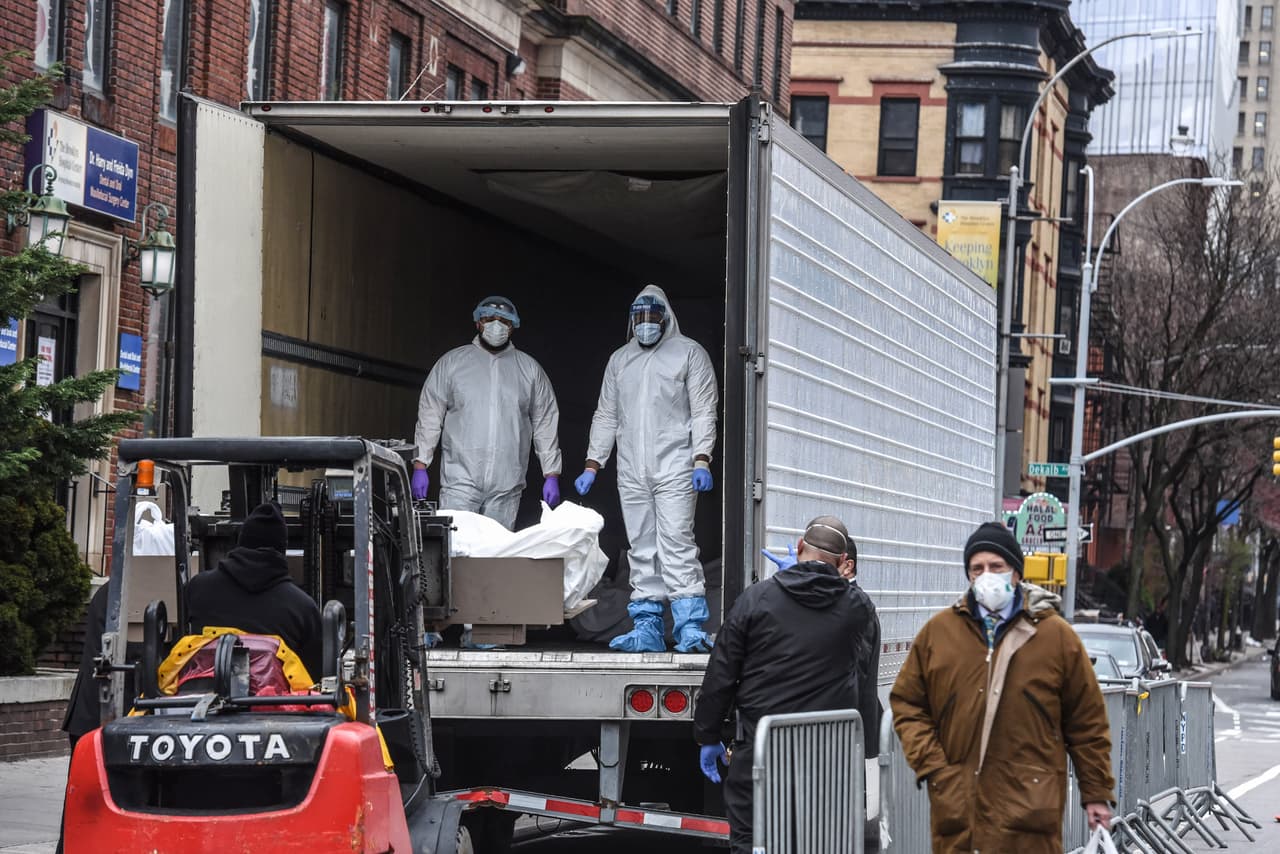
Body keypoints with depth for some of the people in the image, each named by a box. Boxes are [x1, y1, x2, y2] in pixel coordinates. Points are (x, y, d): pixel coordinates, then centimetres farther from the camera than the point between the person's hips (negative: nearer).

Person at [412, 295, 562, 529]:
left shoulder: (530, 369, 13)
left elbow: (545, 423, 12)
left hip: (506, 487, 1)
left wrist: (551, 475, 6)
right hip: (460, 481, -1)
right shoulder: (452, 362, 8)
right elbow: (429, 416, 7)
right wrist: (420, 466, -1)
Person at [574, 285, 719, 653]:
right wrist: (592, 465, 12)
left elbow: (704, 411, -2)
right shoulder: (620, 359, 19)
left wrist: (701, 460, -13)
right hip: (632, 472, 5)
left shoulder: (689, 353, 4)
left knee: (676, 543, -14)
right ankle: (647, 629, 6)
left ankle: (690, 627, -17)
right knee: (641, 550, 4)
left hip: (675, 470, -5)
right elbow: (606, 416, 20)